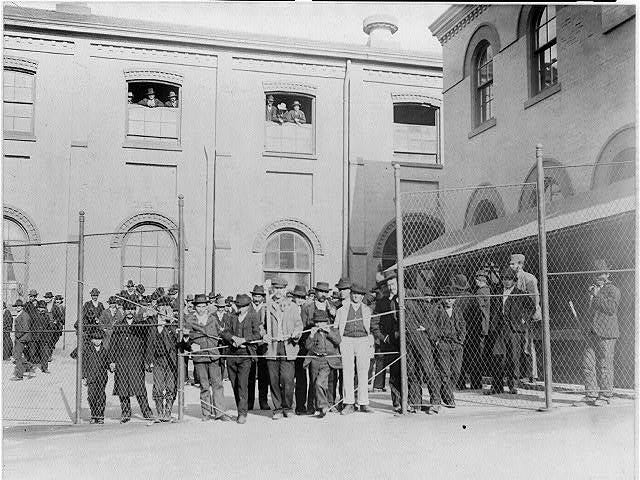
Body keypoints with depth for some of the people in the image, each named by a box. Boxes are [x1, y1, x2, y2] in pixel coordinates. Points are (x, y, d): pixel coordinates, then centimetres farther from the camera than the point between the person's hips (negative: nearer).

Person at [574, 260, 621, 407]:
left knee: (604, 364, -3)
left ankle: (605, 396, 7)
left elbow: (612, 308, -18)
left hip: (606, 333, -8)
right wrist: (590, 296, 14)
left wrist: (597, 295, -16)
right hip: (592, 332, 8)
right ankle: (591, 395, 13)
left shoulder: (612, 290, -3)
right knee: (587, 362, 5)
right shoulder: (595, 289, 21)